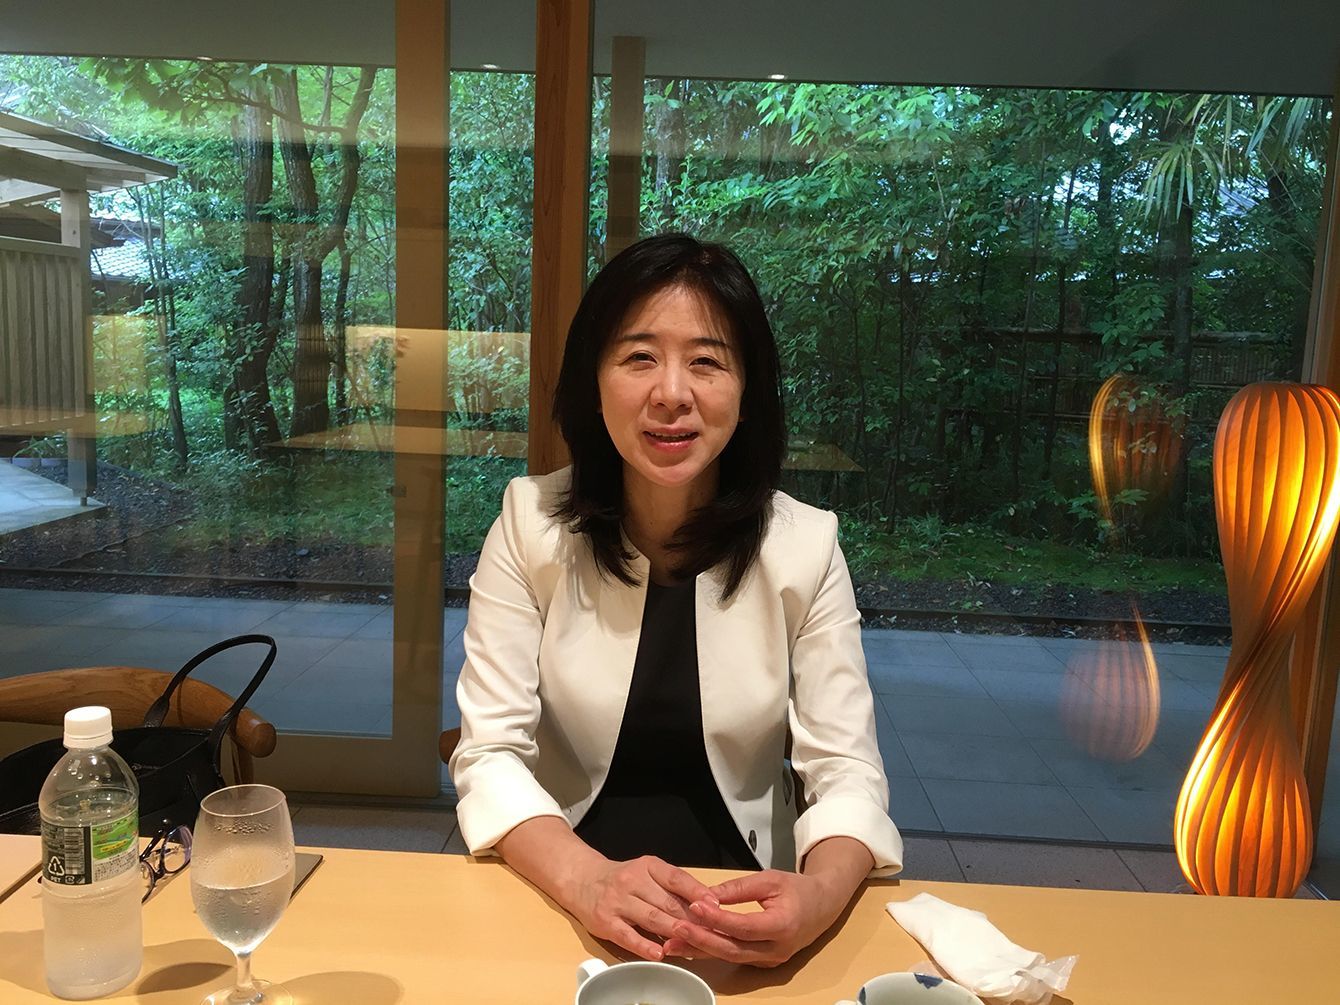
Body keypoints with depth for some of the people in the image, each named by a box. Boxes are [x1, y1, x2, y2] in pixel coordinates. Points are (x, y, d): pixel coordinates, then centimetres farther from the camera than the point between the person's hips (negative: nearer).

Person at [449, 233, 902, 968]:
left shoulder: (805, 545, -7)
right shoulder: (533, 522, -8)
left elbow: (847, 771, -8)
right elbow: (490, 753, -11)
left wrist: (821, 894, -29)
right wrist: (589, 880, -28)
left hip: (743, 914, 2)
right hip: (563, 903, -1)